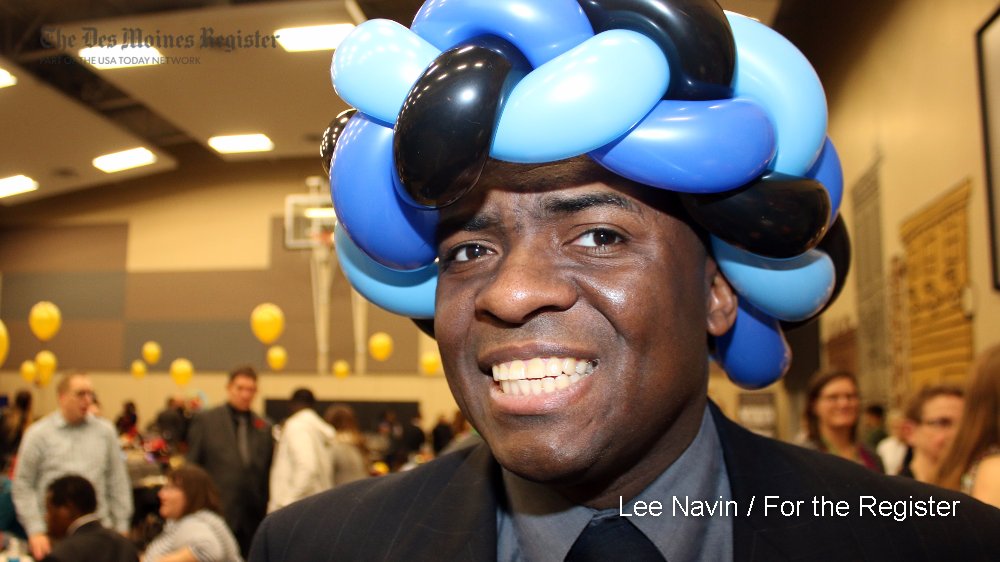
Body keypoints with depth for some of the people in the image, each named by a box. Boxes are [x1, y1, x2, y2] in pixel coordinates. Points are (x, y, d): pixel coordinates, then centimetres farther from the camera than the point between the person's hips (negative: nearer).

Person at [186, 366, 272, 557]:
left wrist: (268, 511, 5)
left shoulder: (264, 428, 9)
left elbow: (268, 474, 10)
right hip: (216, 514, -3)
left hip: (253, 518, 3)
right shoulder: (206, 421, 2)